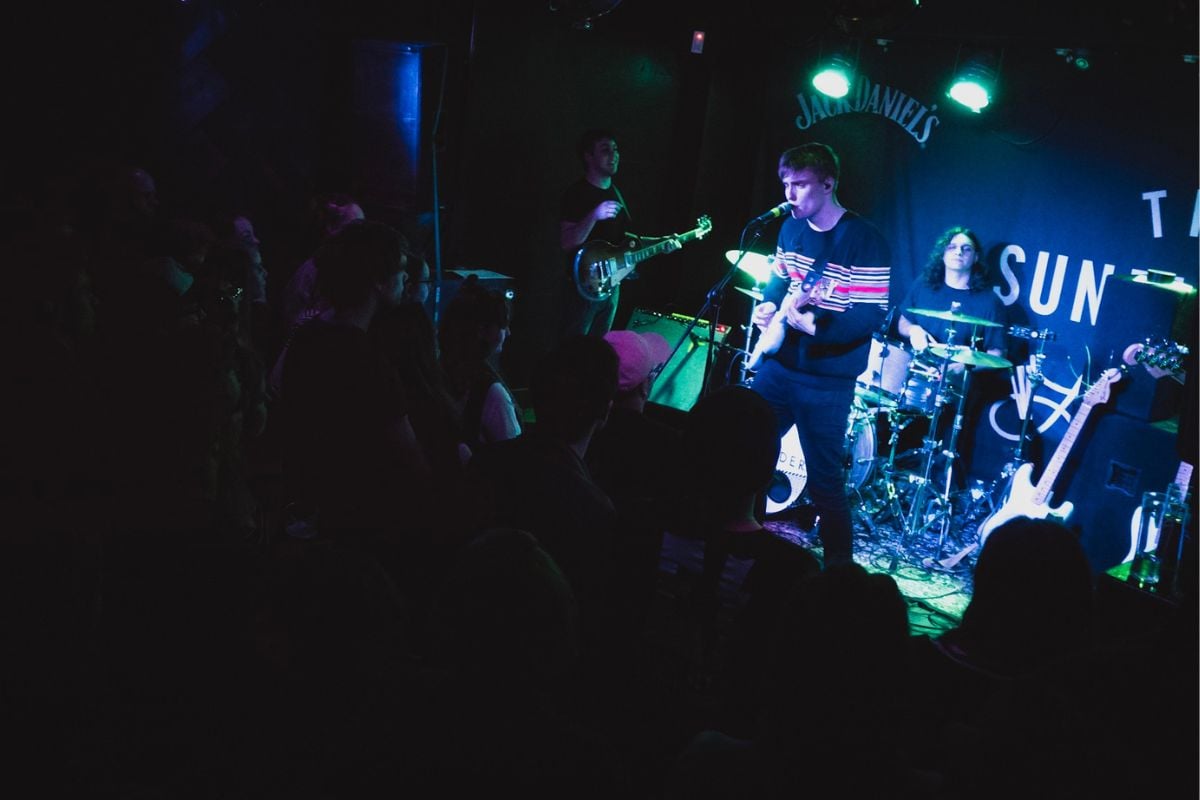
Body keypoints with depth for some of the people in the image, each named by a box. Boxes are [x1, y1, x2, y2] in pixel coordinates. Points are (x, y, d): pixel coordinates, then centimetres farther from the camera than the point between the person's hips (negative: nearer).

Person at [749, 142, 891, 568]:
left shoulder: (865, 241, -16)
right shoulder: (791, 227, 6)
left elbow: (873, 314, -20)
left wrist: (815, 324, -34)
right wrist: (768, 305, -1)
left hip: (828, 380, -7)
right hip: (779, 364, 7)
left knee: (824, 481, 0)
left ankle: (839, 567, 15)